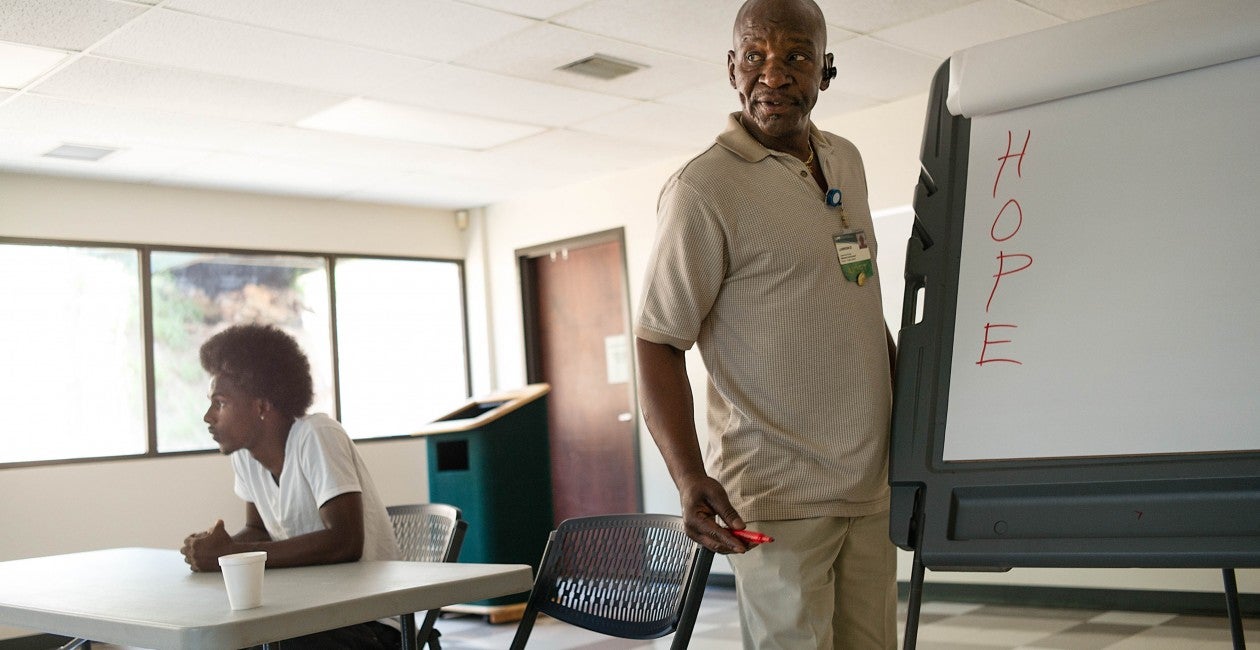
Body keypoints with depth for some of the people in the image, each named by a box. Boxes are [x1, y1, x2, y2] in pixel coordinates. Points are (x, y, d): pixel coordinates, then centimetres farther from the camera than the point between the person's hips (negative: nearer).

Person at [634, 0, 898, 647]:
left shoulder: (846, 161, 11)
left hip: (871, 482, 7)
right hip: (779, 496, -7)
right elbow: (657, 342, -14)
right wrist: (690, 478, -25)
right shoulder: (703, 187, -13)